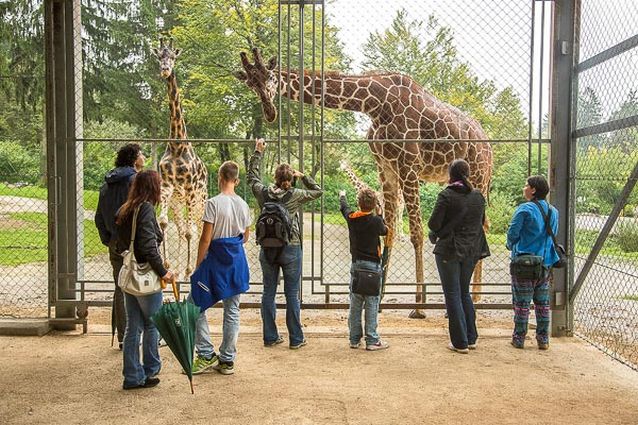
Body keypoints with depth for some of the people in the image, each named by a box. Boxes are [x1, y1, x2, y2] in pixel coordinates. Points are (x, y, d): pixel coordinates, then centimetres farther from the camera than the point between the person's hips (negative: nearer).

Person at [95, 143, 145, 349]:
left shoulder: (107, 184, 14)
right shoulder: (135, 180, -11)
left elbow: (99, 218, 16)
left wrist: (108, 240, 18)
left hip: (115, 245, 7)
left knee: (120, 289, 12)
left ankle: (123, 337, 18)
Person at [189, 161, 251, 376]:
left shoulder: (213, 203, -13)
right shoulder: (244, 205, 5)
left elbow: (205, 239, -14)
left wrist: (198, 267, -7)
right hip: (237, 260, 6)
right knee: (232, 310, 10)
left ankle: (207, 355, 6)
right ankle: (227, 360, 16)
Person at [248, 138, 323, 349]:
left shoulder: (264, 193, -2)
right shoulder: (294, 195, -9)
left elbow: (252, 176, 17)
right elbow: (318, 191, 7)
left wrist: (258, 152, 24)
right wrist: (303, 176, 10)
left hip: (267, 250, 3)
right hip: (290, 250, -3)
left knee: (268, 293, 11)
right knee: (292, 295, 3)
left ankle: (270, 337, 16)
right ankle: (296, 339, 10)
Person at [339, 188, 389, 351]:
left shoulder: (351, 218, 0)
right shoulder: (376, 221, -12)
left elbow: (344, 208, 23)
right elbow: (384, 231, 9)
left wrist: (342, 196, 44)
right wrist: (379, 214, 20)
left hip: (356, 264, 5)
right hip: (372, 264, -4)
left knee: (355, 303, 10)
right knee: (371, 304, -1)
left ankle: (354, 339, 16)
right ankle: (372, 340, 2)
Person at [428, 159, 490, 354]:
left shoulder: (446, 195, -13)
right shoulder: (478, 196, 3)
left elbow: (434, 224, -13)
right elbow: (481, 221, 13)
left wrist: (435, 234, 7)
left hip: (449, 250, -5)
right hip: (471, 250, 5)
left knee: (453, 295, 4)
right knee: (464, 293, 19)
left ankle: (460, 342, 7)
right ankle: (471, 338, 23)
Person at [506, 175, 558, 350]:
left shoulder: (525, 209, -15)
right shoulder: (553, 211, 6)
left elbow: (512, 233, -12)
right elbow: (553, 235, 14)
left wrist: (512, 247, 8)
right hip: (546, 263, 6)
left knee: (521, 303, 4)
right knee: (543, 303, 13)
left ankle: (519, 339, 10)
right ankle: (543, 339, 18)